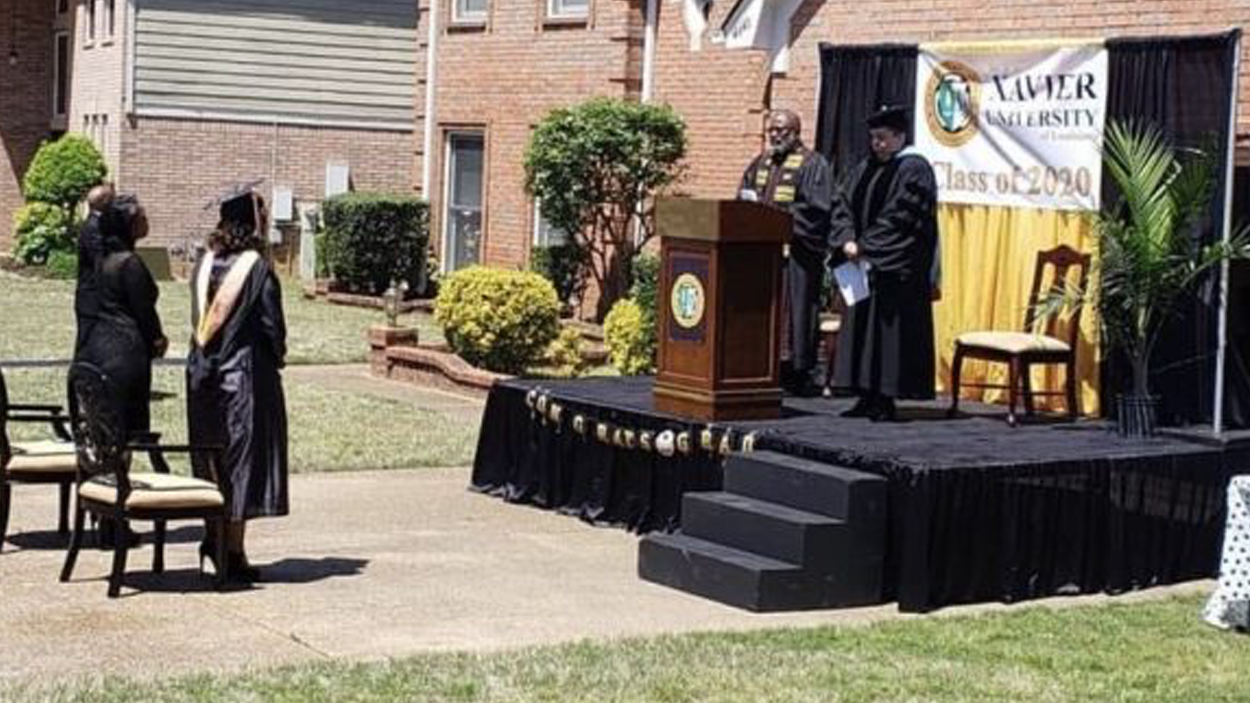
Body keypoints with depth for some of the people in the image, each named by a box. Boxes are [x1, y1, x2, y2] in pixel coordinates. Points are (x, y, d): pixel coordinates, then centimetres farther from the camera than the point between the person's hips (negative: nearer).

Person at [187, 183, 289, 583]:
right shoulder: (257, 269, -14)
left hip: (203, 375, 6)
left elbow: (200, 320, 9)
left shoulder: (204, 264, 4)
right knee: (242, 461, 0)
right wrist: (276, 359, 7)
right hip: (246, 375, -6)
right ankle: (233, 553, 3)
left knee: (214, 461, 16)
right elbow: (272, 326, -10)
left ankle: (215, 537, 15)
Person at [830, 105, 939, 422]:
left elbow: (899, 217, -16)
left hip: (898, 269, -8)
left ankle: (886, 400, -4)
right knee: (862, 328, 7)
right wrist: (847, 241, -8)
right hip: (865, 265, 8)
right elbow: (846, 209, 10)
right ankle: (868, 398, 12)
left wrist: (866, 246, -16)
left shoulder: (913, 169, -8)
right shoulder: (865, 170, 16)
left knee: (889, 330, -7)